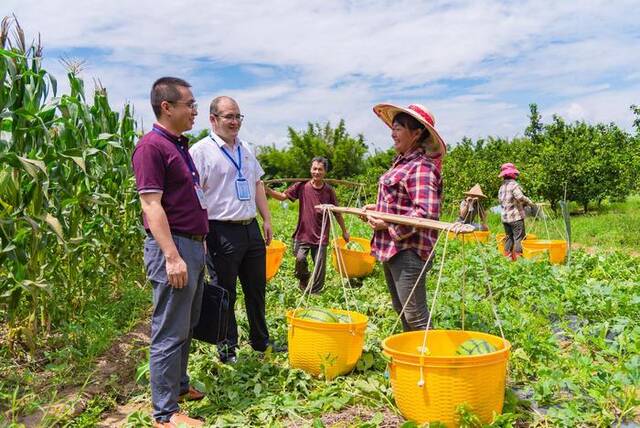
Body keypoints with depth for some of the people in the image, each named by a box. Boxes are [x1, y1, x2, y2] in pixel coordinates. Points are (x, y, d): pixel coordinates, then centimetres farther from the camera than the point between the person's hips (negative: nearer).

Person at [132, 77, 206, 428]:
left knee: (187, 326, 19)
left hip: (193, 244, 10)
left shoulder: (178, 145, 15)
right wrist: (172, 257, -24)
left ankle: (179, 385, 35)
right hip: (173, 247, -10)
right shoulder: (152, 146, -14)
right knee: (170, 332, -1)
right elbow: (151, 205, -20)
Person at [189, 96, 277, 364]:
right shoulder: (201, 151, -10)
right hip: (222, 232, -7)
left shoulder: (245, 150, 13)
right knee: (225, 293, 6)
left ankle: (261, 341, 33)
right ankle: (227, 347, 23)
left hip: (251, 229, 7)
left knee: (256, 289, 17)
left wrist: (267, 219, 14)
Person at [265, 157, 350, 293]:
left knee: (319, 265, 3)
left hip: (321, 236, 1)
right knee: (300, 258, -18)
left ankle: (314, 293, 23)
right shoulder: (302, 186, -3)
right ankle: (304, 280, 15)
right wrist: (266, 189, -18)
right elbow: (283, 196, -3)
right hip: (302, 234, 0)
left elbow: (337, 212, 7)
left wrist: (344, 231, 14)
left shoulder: (329, 191, -2)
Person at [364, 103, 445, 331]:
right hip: (391, 248, 11)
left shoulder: (421, 167, -18)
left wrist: (388, 225, -21)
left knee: (415, 316, -3)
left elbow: (426, 213, -27)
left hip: (408, 250, -11)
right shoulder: (402, 162, 14)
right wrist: (378, 209, 8)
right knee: (400, 309, 22)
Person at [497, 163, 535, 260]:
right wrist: (531, 204, -12)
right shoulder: (513, 184, -12)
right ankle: (518, 257, -6)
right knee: (519, 237, -3)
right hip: (516, 216, -8)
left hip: (505, 216, 8)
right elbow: (520, 197, -25)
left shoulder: (501, 187, 13)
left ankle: (507, 256, 15)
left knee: (509, 237, 14)